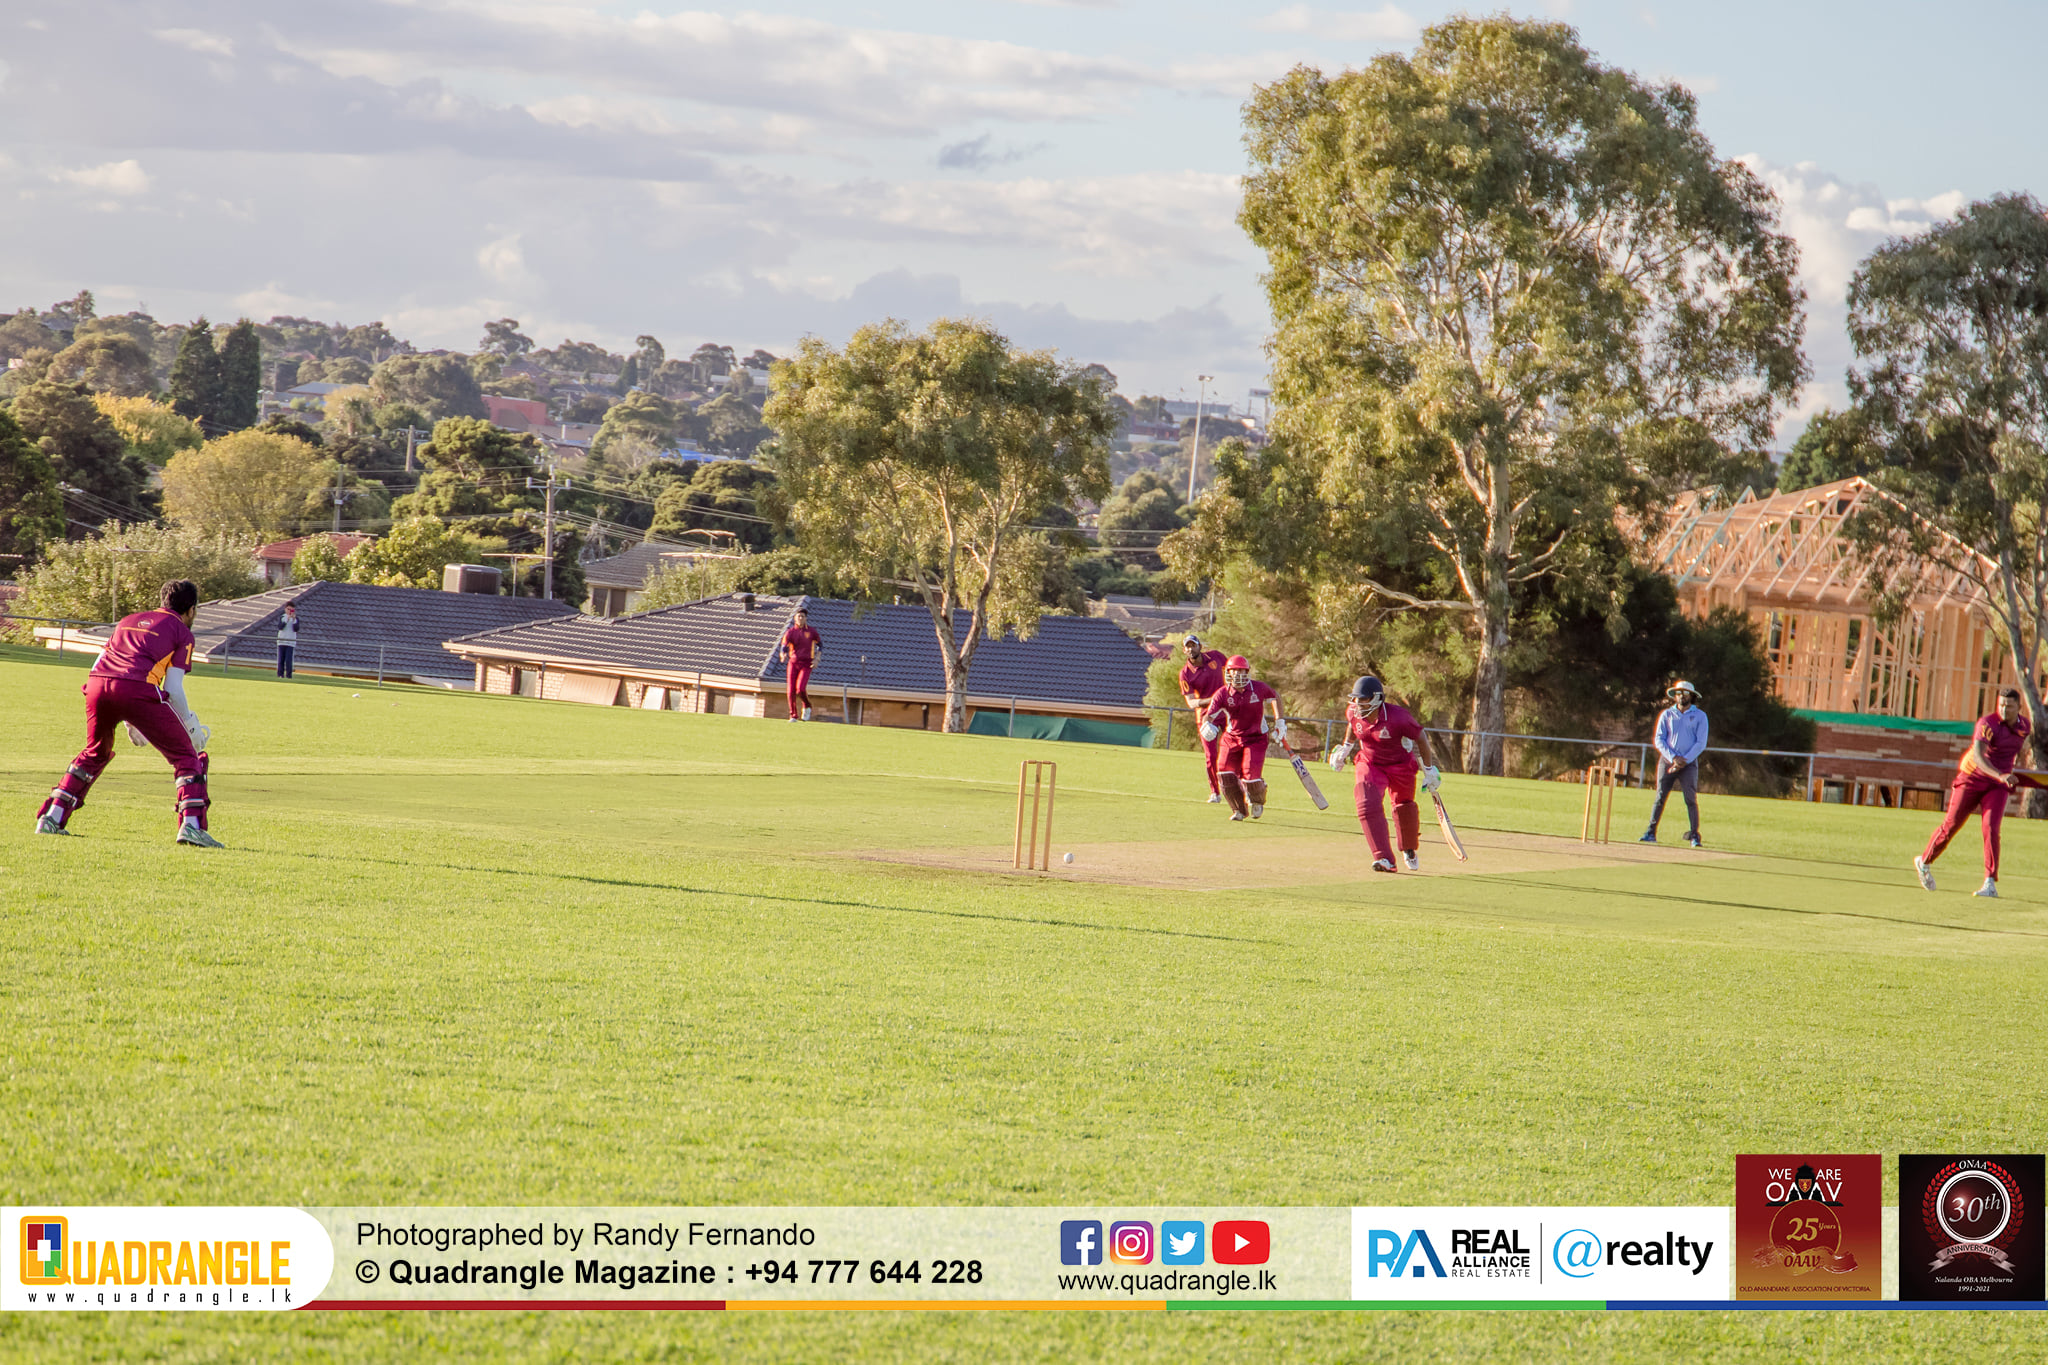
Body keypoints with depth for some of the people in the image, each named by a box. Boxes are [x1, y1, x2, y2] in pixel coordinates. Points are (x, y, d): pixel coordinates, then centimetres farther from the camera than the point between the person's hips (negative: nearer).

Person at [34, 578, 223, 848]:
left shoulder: (129, 621, 32)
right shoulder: (182, 632, 15)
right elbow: (173, 689, 4)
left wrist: (127, 720, 37)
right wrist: (190, 726, 18)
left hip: (96, 684, 5)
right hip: (139, 689, -5)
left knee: (95, 753, 30)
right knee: (186, 757, 6)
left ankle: (51, 818, 26)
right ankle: (191, 825, -11)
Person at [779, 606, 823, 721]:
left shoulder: (811, 632, 3)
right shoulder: (790, 632, 1)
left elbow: (820, 644, 15)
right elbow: (784, 646, -11)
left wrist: (817, 659, 2)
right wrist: (783, 656, -33)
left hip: (806, 664, -2)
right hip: (793, 663, 2)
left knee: (800, 689, -18)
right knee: (791, 690, -3)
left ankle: (806, 707, 12)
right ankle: (793, 716, 12)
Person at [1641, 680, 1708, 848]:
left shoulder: (1699, 716, 4)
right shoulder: (1666, 715, 8)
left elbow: (1701, 743, -2)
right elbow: (1659, 740, 3)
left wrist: (1684, 760, -12)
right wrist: (1673, 758, -11)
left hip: (1689, 763, -1)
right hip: (1667, 761, 1)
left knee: (1691, 799, -9)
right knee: (1660, 797, -3)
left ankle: (1694, 836, -8)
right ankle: (1651, 833, -2)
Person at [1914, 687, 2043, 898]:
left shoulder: (2026, 726, -3)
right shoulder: (1988, 724, -23)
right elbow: (1978, 756, -37)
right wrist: (2000, 775, -51)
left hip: (1998, 785, 3)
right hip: (1972, 778, -3)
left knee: (1991, 827, -16)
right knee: (1951, 825, 6)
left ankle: (1990, 883, -16)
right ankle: (1924, 862, 29)